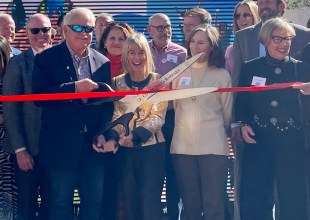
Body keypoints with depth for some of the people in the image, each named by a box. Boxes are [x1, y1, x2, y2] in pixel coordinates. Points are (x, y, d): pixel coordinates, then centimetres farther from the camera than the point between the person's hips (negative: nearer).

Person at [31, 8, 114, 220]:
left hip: (95, 144, 3)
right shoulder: (47, 59, -3)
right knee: (61, 203, 7)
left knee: (95, 202, 9)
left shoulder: (103, 63, 7)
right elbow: (39, 95, -14)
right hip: (62, 145, -3)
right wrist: (74, 88, -23)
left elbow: (107, 101, 9)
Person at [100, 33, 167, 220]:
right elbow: (117, 116, 4)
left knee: (150, 204, -5)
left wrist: (136, 135, -21)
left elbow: (158, 117, -7)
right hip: (125, 151, 3)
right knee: (130, 204, 8)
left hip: (152, 149, -3)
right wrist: (113, 138, -15)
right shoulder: (118, 82, 7)